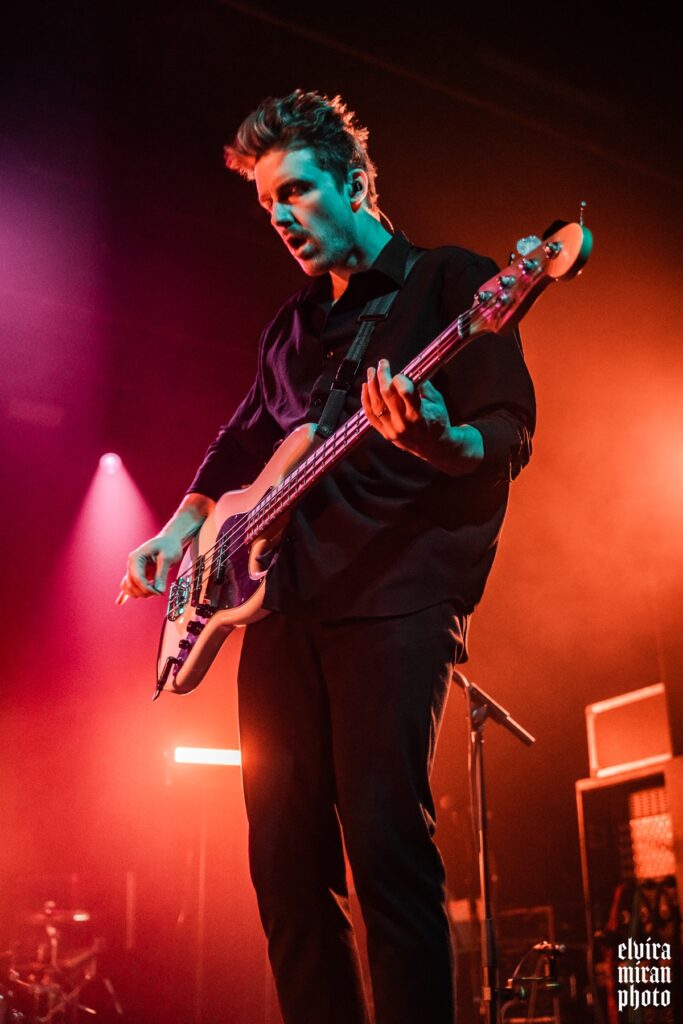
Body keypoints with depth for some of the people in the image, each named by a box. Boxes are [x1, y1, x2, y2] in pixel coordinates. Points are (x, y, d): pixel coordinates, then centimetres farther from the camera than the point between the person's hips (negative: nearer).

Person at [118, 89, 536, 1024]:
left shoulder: (452, 282, 4)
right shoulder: (292, 328, 24)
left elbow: (509, 438, -6)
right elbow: (243, 441, 33)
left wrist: (438, 441, -27)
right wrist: (182, 528, 19)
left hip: (397, 592, -6)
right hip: (283, 597, 7)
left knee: (385, 843, -14)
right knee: (287, 860, 4)